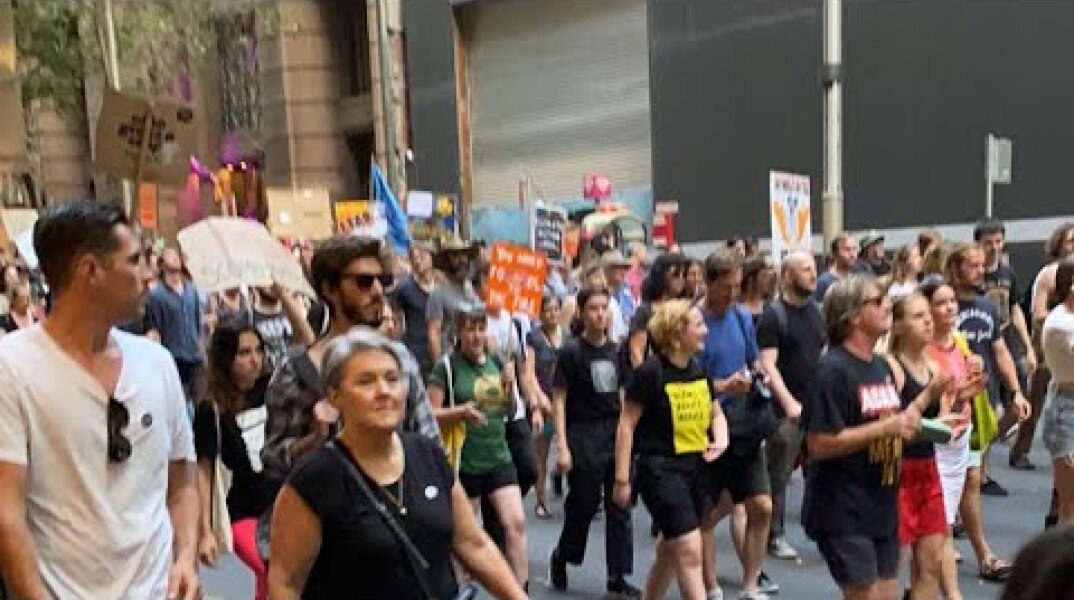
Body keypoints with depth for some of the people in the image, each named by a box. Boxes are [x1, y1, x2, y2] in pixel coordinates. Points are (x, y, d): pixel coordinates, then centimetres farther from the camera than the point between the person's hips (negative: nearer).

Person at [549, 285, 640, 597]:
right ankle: (561, 557, 30)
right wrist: (562, 446, -13)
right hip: (584, 435, -4)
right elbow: (559, 400, -7)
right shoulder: (571, 352, -6)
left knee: (619, 509, 5)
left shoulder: (616, 351, 7)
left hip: (617, 434, 4)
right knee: (582, 505, 4)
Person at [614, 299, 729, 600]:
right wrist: (622, 479, -12)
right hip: (660, 470, -7)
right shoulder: (650, 372, -13)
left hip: (696, 469, 7)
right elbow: (627, 426, -11)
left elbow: (716, 414, 21)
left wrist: (721, 440, -1)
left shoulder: (699, 370, 8)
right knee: (690, 551, -10)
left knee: (669, 551, 18)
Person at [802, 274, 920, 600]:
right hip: (844, 513, -8)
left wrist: (907, 423, -1)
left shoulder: (882, 366, 10)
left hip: (883, 509, 8)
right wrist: (885, 428, -22)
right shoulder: (832, 369, -18)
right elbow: (819, 445, -23)